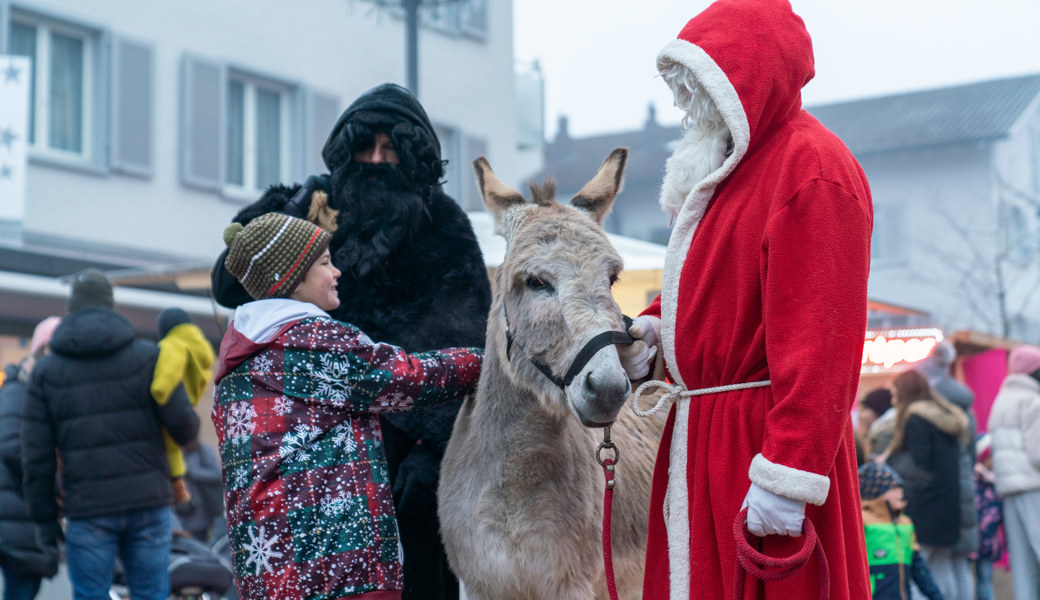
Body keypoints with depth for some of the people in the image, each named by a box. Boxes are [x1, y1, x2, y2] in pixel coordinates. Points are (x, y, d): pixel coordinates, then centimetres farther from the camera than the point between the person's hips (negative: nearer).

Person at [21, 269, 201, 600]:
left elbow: (36, 455, 3)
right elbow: (183, 424, -6)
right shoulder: (148, 356, 2)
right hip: (147, 500, 0)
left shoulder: (45, 370, 6)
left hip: (88, 510, 0)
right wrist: (188, 431, 18)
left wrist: (45, 518, 11)